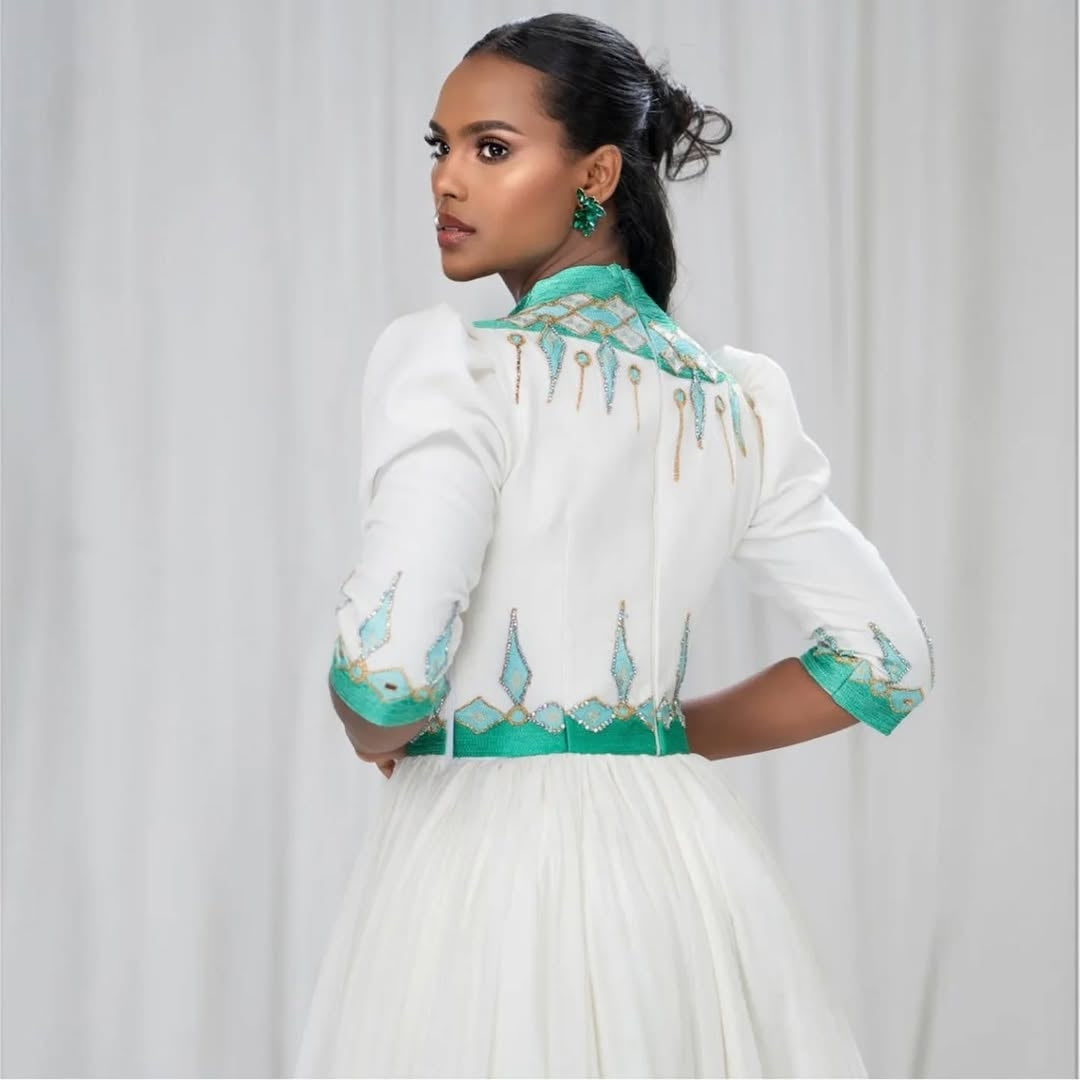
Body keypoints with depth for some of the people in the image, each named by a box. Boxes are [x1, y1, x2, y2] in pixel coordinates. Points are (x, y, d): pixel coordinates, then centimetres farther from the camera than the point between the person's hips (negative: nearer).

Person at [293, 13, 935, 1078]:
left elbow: (388, 669, -22)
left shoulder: (450, 363, -12)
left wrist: (374, 733, 0)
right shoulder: (739, 399, 6)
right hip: (681, 853, 5)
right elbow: (887, 660, 10)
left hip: (487, 846, -5)